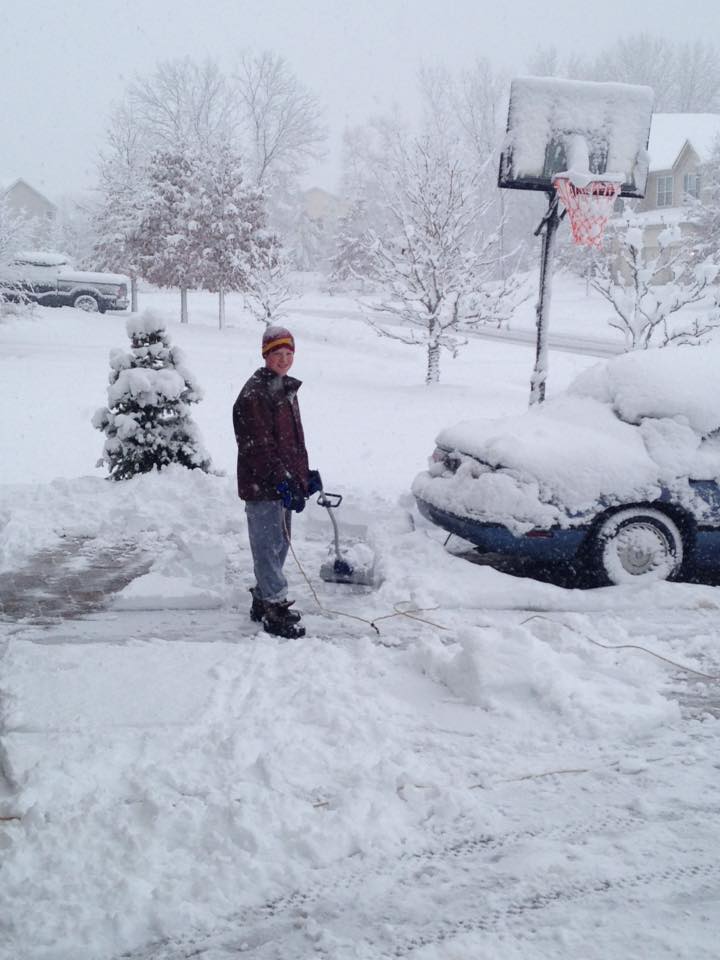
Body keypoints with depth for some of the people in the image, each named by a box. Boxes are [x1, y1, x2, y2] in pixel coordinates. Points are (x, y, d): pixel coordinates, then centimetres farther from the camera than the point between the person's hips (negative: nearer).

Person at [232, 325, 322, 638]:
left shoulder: (287, 389, 16)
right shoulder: (254, 394, -15)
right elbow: (259, 446, -21)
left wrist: (305, 474, 20)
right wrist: (280, 482, -25)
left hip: (284, 485, 10)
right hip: (262, 486, -10)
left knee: (279, 544, 17)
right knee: (269, 547, -4)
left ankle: (263, 600, 30)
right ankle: (276, 611, 1)